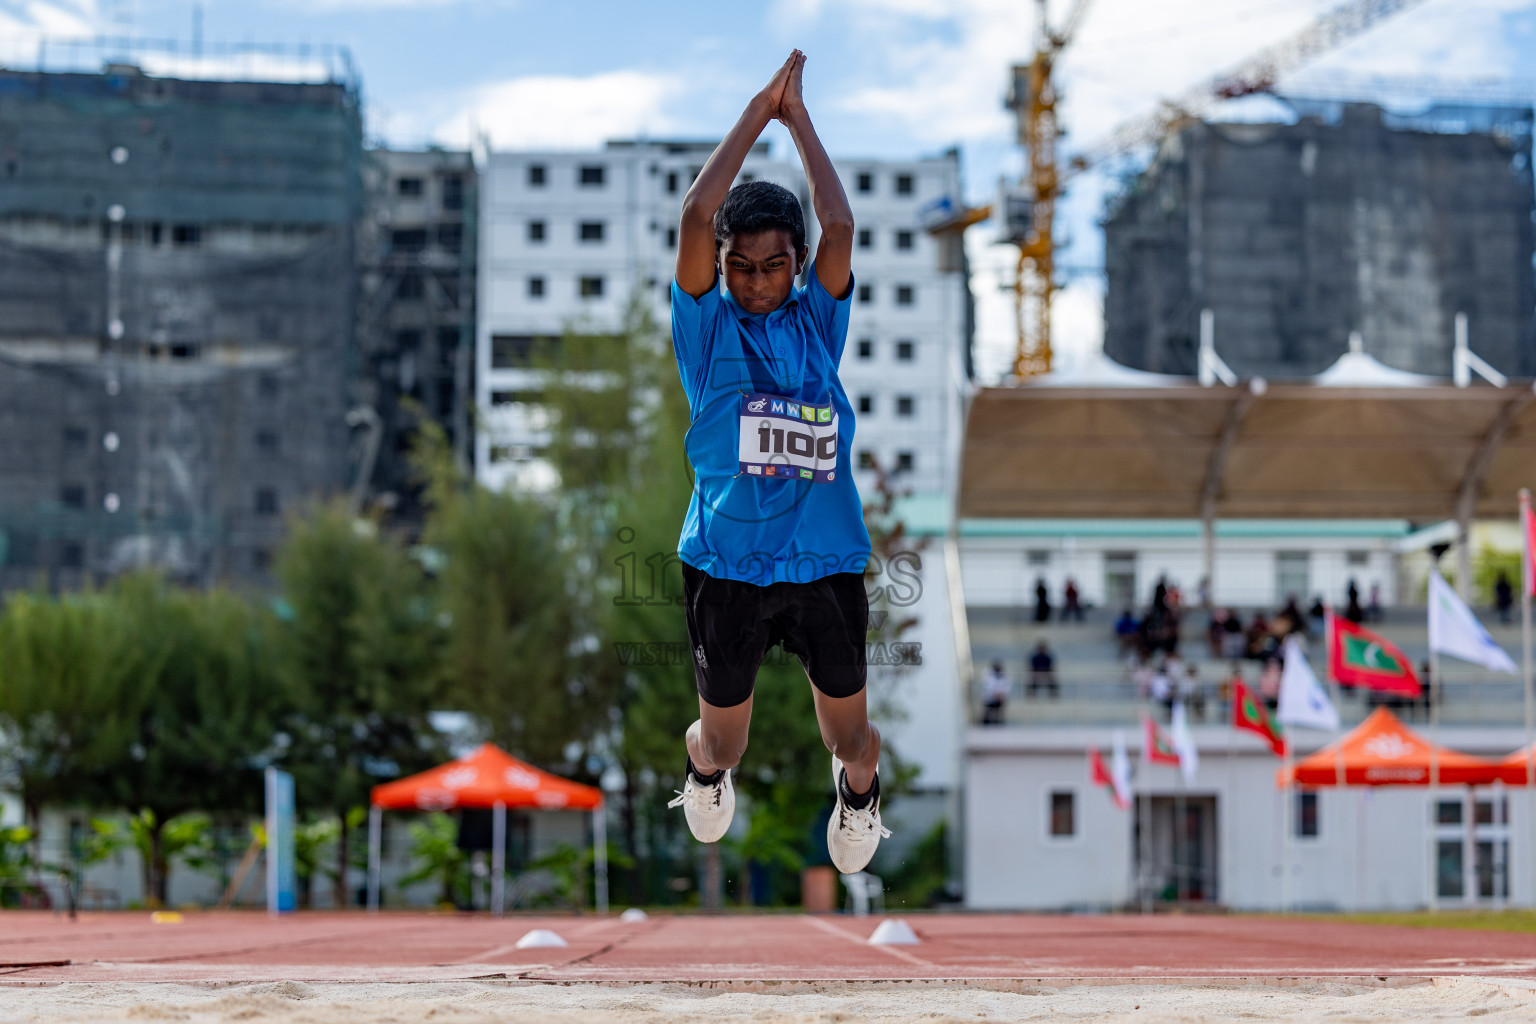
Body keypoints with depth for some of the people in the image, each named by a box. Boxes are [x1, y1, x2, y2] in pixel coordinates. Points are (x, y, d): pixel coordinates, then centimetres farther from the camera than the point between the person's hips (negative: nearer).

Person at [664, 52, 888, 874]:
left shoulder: (817, 320, 7)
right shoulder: (708, 326, 1)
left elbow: (839, 227, -6)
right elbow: (697, 214, -11)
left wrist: (798, 118, 1)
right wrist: (758, 113, -5)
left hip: (826, 564, 1)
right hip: (727, 566, -1)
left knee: (850, 738, 12)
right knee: (722, 745, 13)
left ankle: (857, 788, 49)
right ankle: (704, 771, 50)